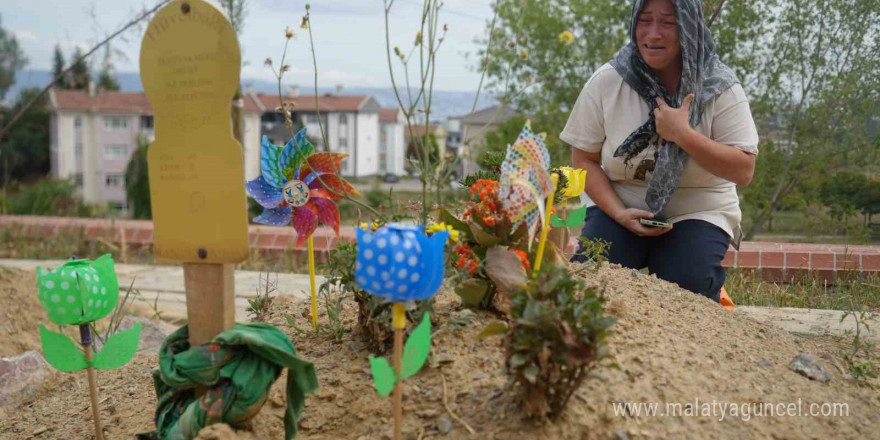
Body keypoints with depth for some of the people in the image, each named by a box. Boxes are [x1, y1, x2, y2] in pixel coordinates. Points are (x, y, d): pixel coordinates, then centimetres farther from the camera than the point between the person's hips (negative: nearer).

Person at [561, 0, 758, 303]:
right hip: (619, 207, 1)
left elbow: (743, 171, -13)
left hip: (697, 214, -1)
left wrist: (682, 134, -25)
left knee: (685, 295, -26)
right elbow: (584, 159, -2)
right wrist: (619, 213, -18)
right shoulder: (606, 82, -7)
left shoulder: (720, 88, -10)